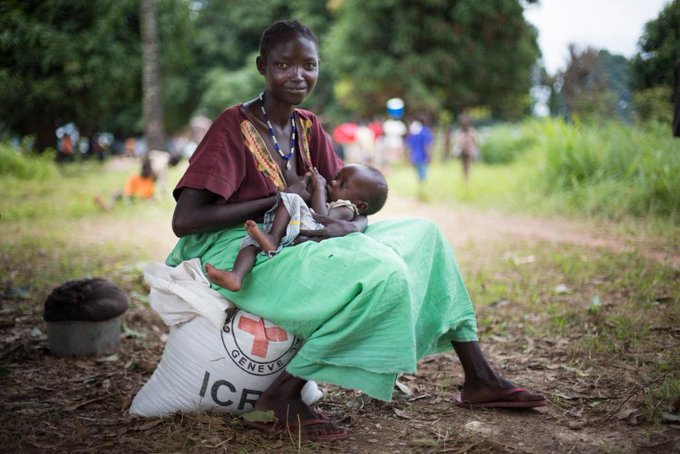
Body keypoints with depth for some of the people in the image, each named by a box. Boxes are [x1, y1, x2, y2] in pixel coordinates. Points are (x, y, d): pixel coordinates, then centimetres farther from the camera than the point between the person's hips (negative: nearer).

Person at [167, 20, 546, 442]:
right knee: (383, 274, -27)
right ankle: (282, 397, -19)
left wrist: (353, 225, -17)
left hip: (293, 244, 8)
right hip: (240, 257, -8)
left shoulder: (307, 127, 9)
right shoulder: (234, 127, -12)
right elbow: (184, 220, -20)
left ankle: (479, 379, 5)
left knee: (421, 234, 4)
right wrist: (279, 199, -17)